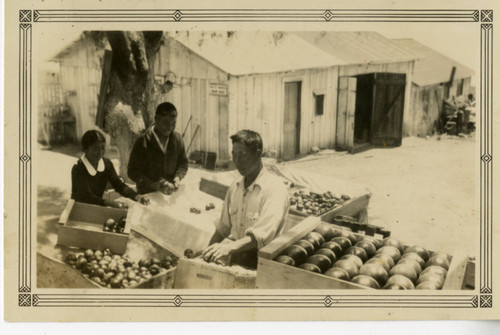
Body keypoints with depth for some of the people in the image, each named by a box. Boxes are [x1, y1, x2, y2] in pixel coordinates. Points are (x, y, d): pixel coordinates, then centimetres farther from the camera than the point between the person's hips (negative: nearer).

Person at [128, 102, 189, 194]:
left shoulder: (177, 138, 3)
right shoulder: (143, 142, -10)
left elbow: (183, 163, 13)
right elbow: (133, 171, -8)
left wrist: (177, 177, -8)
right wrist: (154, 185, -20)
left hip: (171, 194, 3)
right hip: (147, 194, -3)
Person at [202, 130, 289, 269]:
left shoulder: (275, 188, -11)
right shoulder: (234, 187, 12)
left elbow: (263, 234, -23)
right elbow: (222, 228, 22)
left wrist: (230, 248, -34)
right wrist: (208, 252, 10)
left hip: (260, 263, -6)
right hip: (235, 259, 6)